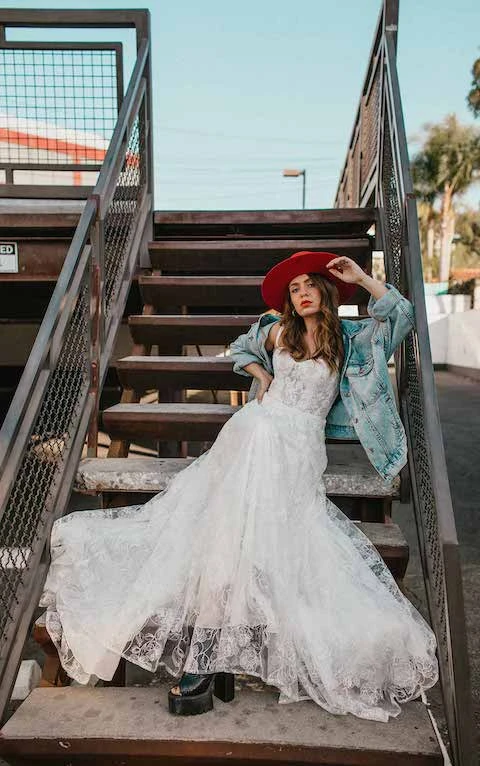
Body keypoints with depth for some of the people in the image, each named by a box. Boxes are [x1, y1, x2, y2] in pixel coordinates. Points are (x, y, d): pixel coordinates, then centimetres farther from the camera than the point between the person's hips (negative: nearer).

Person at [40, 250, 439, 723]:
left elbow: (400, 313, 9)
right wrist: (263, 376, 16)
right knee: (232, 529, -15)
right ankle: (203, 663, -13)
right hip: (257, 434, 1)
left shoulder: (347, 340, 14)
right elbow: (240, 348, 32)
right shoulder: (279, 331, 15)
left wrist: (360, 276, 5)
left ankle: (204, 663, -11)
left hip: (300, 453, 0)